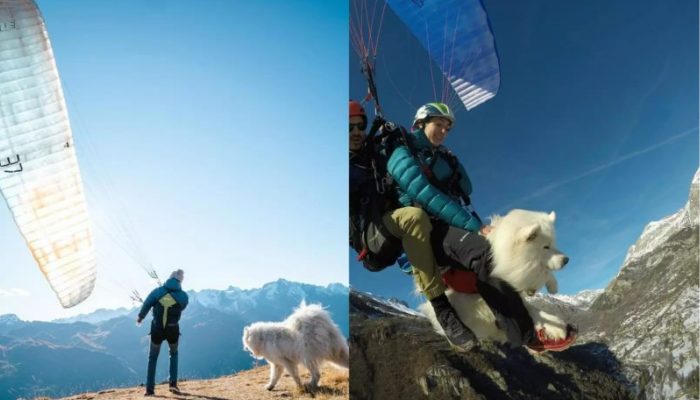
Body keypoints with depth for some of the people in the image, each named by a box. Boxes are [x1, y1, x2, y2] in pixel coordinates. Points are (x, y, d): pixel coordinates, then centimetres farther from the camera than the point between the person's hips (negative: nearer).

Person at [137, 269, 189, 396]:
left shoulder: (157, 291, -4)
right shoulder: (183, 296, -6)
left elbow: (146, 305, 7)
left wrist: (140, 317, 27)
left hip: (157, 329, 0)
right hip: (173, 329, 0)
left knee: (153, 358, 17)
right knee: (174, 354, 26)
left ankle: (150, 389, 14)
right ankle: (173, 383, 15)